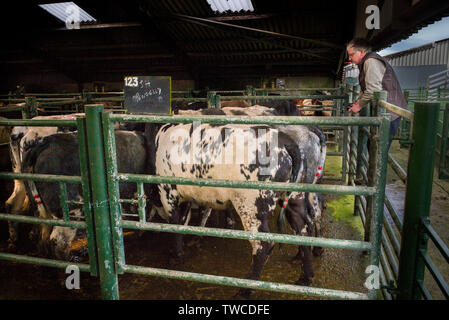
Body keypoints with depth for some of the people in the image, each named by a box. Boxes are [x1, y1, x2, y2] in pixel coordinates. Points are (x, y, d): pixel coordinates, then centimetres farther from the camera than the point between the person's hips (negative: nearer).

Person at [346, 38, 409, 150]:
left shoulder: (371, 62, -15)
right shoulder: (365, 63, 19)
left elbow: (373, 90, -23)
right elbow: (365, 89, 27)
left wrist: (359, 105, -11)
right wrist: (358, 101, 12)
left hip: (390, 112, -10)